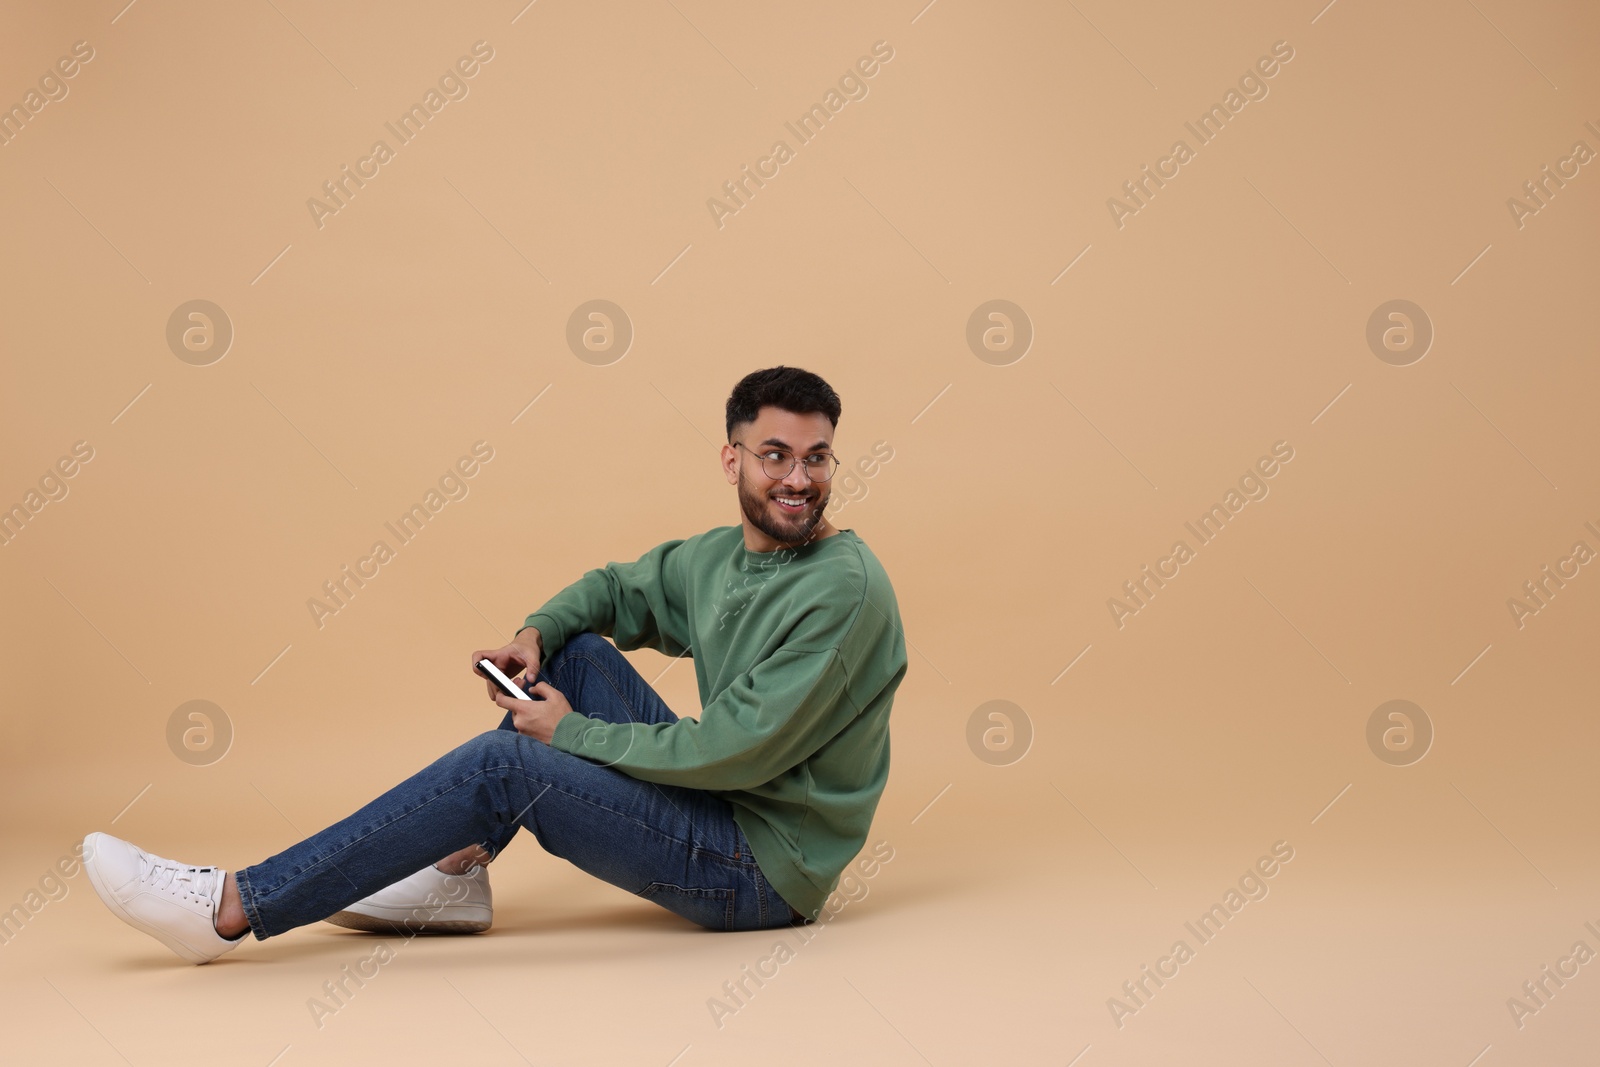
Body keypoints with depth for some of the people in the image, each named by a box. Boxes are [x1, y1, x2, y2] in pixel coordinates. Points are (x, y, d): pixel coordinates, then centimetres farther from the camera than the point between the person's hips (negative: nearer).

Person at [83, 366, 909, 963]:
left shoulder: (844, 589, -20)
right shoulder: (717, 555, 6)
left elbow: (737, 752, -24)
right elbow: (619, 589, 24)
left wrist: (572, 734, -12)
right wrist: (536, 633, 2)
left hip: (764, 870, -8)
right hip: (719, 817, 8)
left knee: (500, 765, -17)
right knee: (576, 649, 7)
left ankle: (234, 908, -12)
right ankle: (456, 873, 8)